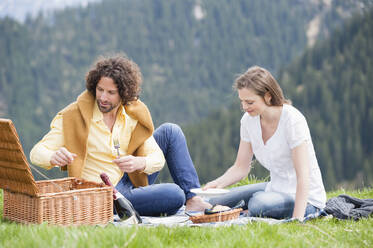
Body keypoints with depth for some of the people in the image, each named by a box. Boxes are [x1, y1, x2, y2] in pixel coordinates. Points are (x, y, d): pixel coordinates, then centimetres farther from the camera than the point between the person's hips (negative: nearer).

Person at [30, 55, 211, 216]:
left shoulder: (133, 113, -3)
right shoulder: (73, 116, -15)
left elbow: (158, 158, -4)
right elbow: (37, 152, -18)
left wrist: (139, 163, -29)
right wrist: (53, 157, -43)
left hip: (130, 181, 6)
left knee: (170, 132, 0)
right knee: (174, 195, -28)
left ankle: (193, 199, 4)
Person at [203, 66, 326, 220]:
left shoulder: (292, 120, -23)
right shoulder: (249, 120, -3)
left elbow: (303, 175, -27)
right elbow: (241, 167, 4)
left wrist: (296, 220, -36)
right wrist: (218, 183, -17)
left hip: (305, 197, -7)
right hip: (276, 189, 7)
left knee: (258, 203, -35)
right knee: (215, 202, -1)